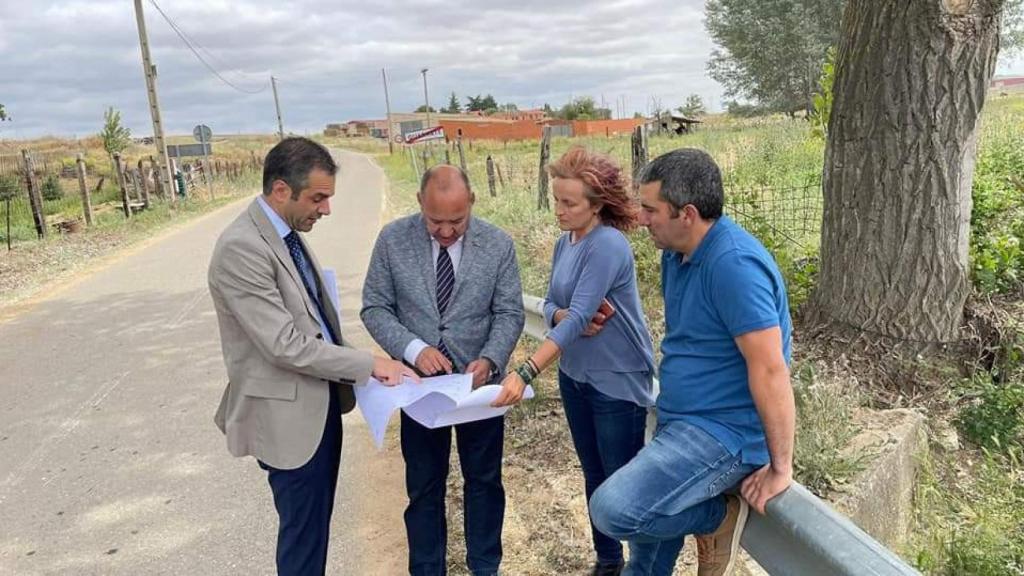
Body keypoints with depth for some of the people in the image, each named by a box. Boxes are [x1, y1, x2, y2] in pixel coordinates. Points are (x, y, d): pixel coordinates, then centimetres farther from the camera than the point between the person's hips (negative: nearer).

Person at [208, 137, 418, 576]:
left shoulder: (288, 233, 6)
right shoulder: (241, 247, -22)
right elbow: (285, 345, -25)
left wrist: (352, 370, 4)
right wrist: (368, 365, -19)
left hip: (320, 401, 9)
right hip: (287, 412, -8)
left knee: (315, 523, 22)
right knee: (303, 530, 8)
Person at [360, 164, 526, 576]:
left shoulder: (498, 244, -9)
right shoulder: (392, 240, -9)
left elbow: (510, 313, -4)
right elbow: (375, 308, -5)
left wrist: (490, 359, -22)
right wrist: (414, 349, -21)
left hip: (480, 381, 1)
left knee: (484, 481, 16)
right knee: (423, 487, 14)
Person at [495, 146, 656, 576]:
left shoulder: (608, 246, -22)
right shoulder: (564, 243, 4)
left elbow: (577, 317, -31)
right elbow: (550, 306, 6)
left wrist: (525, 373, -37)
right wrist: (570, 316, -19)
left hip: (617, 380, -8)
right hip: (574, 376, 8)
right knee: (594, 475, 20)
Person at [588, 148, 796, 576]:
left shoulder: (733, 264, -24)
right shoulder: (676, 253, 6)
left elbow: (770, 371, -24)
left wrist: (780, 467, -19)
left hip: (723, 433, -9)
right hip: (681, 424, 9)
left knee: (615, 510, -25)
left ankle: (719, 516, 0)